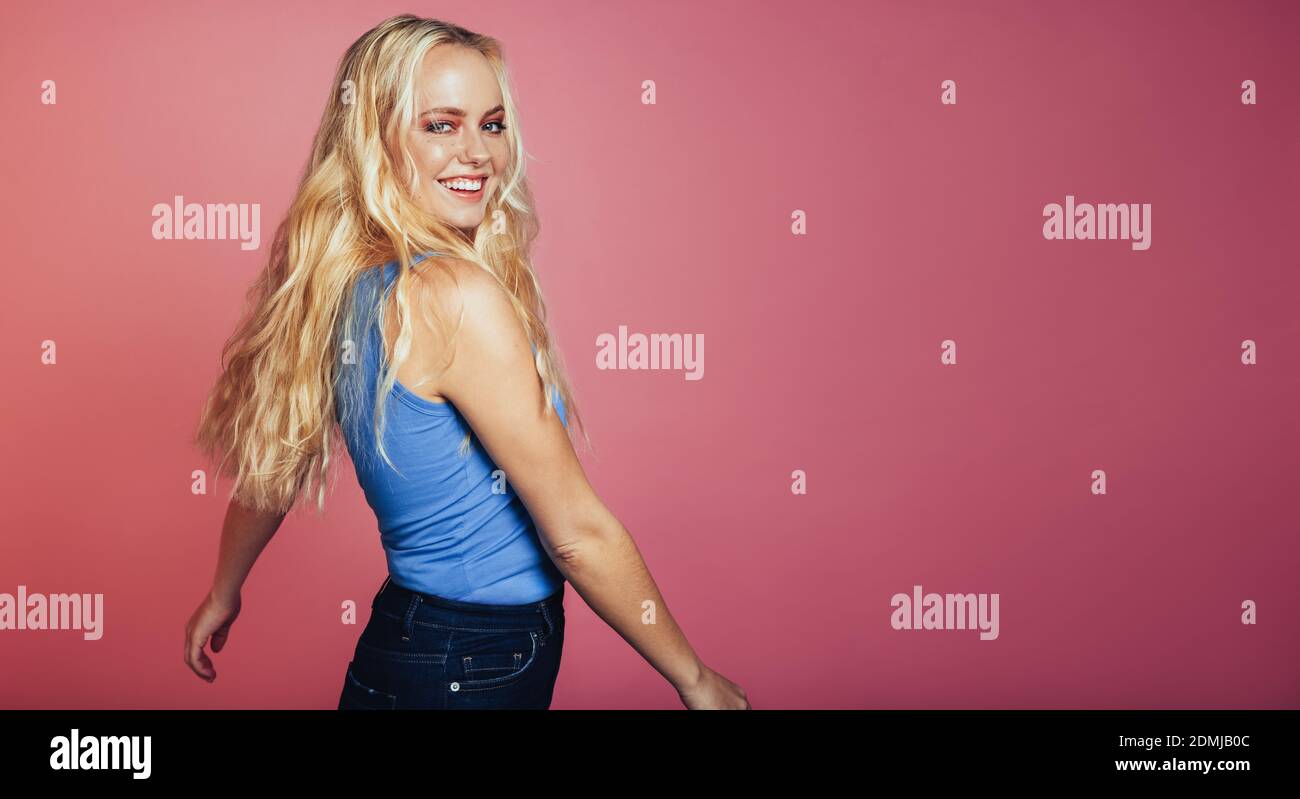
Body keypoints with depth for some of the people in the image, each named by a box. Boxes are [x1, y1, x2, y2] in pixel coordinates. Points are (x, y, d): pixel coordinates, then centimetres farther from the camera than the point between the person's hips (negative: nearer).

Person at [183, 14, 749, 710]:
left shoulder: (341, 284, 1)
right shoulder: (459, 294, -24)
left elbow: (271, 462, 14)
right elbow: (576, 532, -20)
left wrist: (223, 594, 30)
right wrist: (697, 680, -9)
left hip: (398, 641, 8)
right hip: (480, 671, -8)